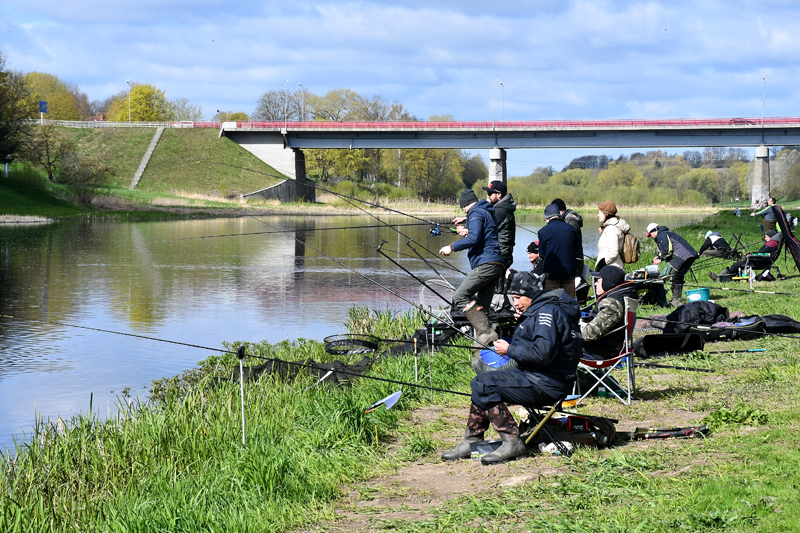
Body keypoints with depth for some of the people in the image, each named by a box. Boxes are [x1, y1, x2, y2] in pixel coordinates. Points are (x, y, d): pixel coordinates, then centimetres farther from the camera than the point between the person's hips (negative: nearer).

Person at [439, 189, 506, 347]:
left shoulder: (476, 213, -4)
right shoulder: (488, 213, 26)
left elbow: (474, 239, -18)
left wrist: (452, 247, -10)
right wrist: (468, 232, 35)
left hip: (486, 264, -10)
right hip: (496, 266, 10)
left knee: (460, 296, -16)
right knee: (481, 308, 9)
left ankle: (486, 332, -24)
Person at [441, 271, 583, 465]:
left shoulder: (547, 311, -15)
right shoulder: (539, 311, 18)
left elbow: (543, 353, -26)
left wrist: (510, 350, -15)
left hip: (546, 384, -11)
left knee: (483, 384, -18)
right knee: (481, 382, 13)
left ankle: (512, 442, -17)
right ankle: (472, 441, 12)